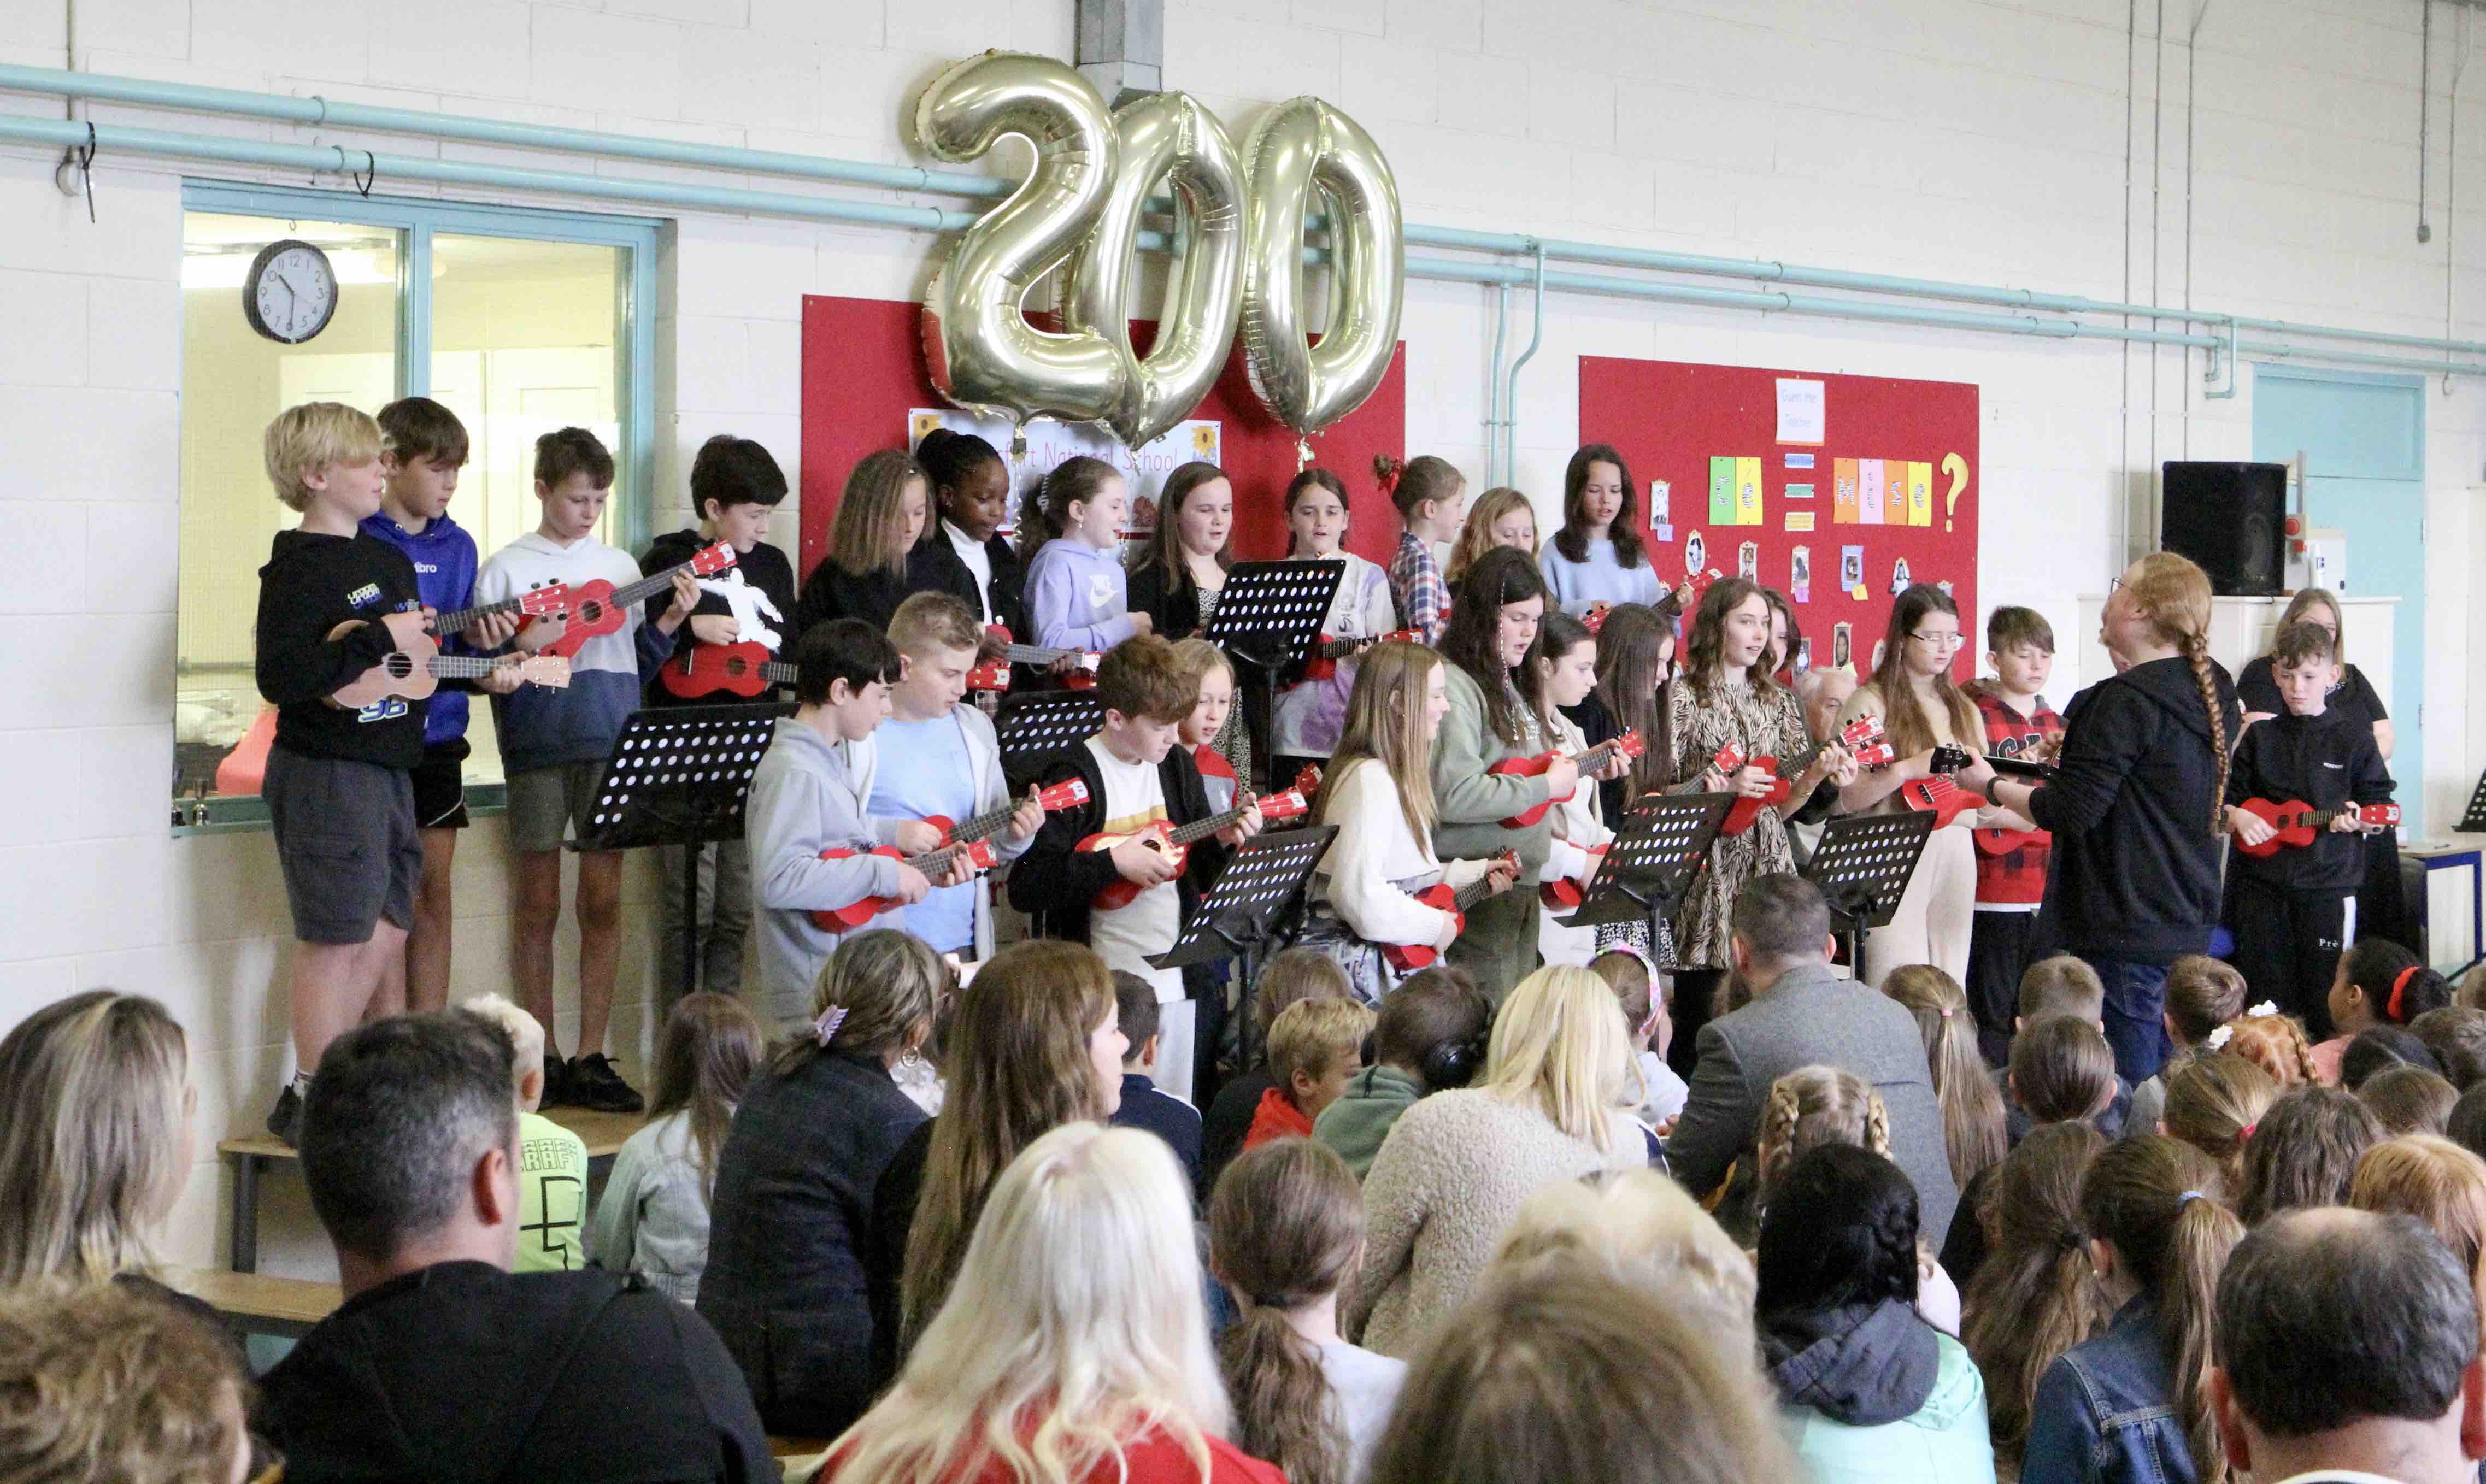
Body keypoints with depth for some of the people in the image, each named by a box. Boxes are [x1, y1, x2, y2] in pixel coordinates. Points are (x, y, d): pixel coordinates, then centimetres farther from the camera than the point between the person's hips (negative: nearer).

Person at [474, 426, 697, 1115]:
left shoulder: (620, 567, 13)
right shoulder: (505, 569, 3)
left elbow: (637, 667, 15)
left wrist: (668, 623, -2)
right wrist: (524, 647, -19)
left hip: (610, 746, 3)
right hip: (537, 748, -3)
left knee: (603, 898, 2)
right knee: (539, 903, 2)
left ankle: (591, 1058, 8)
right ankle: (544, 1059, 11)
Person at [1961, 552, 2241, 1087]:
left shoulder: (2126, 701, -17)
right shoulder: (2212, 694, 10)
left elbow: (2070, 811, -18)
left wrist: (1991, 785, -4)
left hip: (2124, 928, -9)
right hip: (2188, 920, 9)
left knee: (2125, 1087, -6)